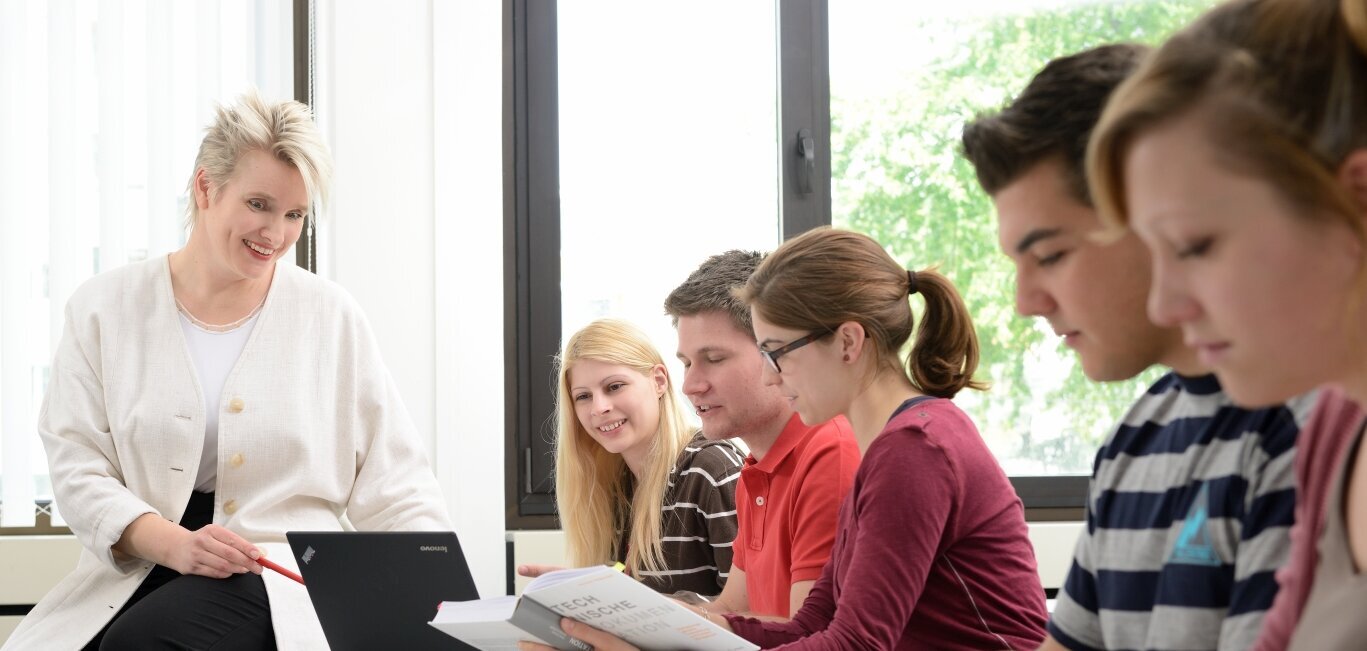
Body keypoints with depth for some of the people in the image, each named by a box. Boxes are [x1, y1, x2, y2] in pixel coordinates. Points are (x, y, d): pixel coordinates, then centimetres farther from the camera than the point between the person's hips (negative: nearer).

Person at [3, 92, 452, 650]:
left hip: (283, 587, -1)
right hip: (135, 575, 1)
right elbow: (78, 466, 0)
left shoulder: (331, 318, 8)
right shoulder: (105, 310, 7)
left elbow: (392, 484, 7)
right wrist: (173, 543, -17)